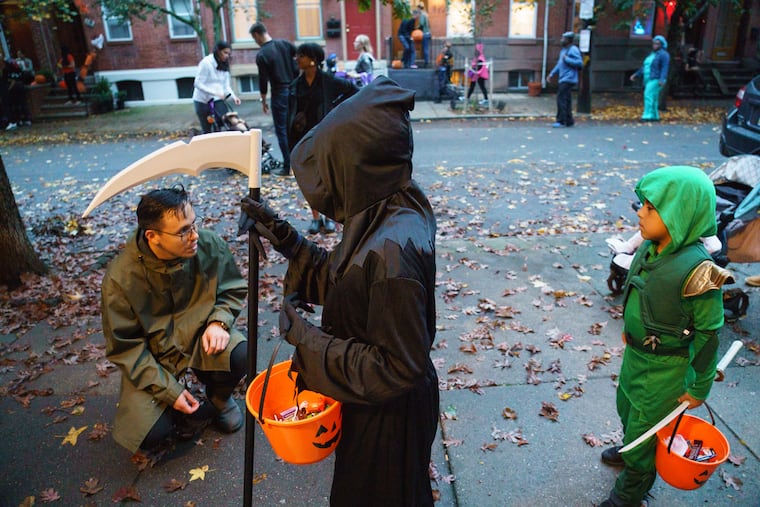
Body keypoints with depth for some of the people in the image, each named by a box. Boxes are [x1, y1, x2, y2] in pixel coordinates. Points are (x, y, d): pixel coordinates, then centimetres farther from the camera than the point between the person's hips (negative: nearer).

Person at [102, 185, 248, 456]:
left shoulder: (210, 246, -17)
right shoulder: (120, 279, -23)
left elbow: (234, 290, 1)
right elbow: (124, 347, -13)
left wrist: (219, 322, -20)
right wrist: (168, 390, -17)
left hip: (198, 333, 2)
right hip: (151, 354, -1)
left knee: (239, 355, -31)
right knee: (148, 435, -19)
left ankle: (219, 400, 5)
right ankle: (194, 411, 16)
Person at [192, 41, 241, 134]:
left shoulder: (224, 65, 5)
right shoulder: (206, 63, -15)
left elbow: (226, 85, 4)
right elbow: (198, 84, -19)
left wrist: (233, 97, -15)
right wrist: (215, 93, -28)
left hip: (218, 101, 5)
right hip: (203, 102, -5)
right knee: (207, 130, 2)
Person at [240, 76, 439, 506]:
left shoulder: (391, 251, -38)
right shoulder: (391, 209, -9)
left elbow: (398, 369, -30)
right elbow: (343, 278, 4)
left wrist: (309, 339, -24)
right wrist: (284, 237, -4)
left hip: (388, 412, -7)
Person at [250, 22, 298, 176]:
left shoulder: (261, 55, -11)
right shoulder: (285, 43, 4)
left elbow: (263, 80, -8)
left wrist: (263, 100, 3)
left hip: (280, 94, -5)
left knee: (282, 131, 2)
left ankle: (288, 167, 3)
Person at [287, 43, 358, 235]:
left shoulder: (329, 81, -5)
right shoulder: (295, 85, 7)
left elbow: (352, 89, 4)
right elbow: (291, 113, 9)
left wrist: (336, 104, -4)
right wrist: (291, 141, -1)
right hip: (303, 136, 4)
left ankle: (329, 217, 13)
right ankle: (316, 217, 16)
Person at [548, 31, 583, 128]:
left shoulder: (573, 50, -10)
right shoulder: (563, 50, 19)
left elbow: (580, 63, -18)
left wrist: (567, 59, -18)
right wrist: (552, 74, 20)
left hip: (568, 79, -10)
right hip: (563, 79, 10)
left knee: (561, 99, -13)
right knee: (566, 100, 11)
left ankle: (561, 121, -11)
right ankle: (569, 121, 16)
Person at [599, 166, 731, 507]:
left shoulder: (697, 270, -30)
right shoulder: (649, 249, -9)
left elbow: (708, 334, -20)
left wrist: (700, 388, -10)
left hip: (665, 367, -7)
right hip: (635, 353, 7)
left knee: (644, 428, 12)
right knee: (627, 409, 29)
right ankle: (630, 449, 60)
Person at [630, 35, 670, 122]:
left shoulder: (663, 54, -9)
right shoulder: (652, 54, 18)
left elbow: (664, 68, -19)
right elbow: (644, 67, 23)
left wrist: (662, 80, -32)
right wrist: (636, 74, 17)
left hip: (656, 80, -9)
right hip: (649, 79, 9)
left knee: (648, 95, -19)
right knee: (653, 98, 11)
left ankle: (647, 115, -22)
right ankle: (655, 116, 17)